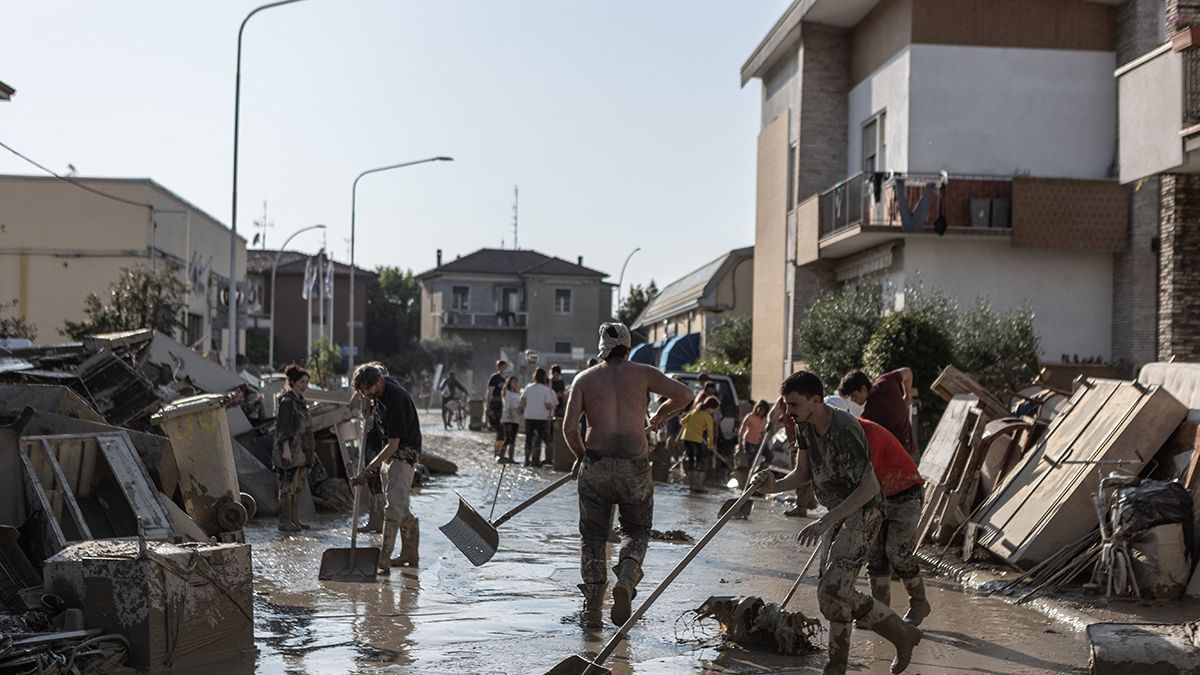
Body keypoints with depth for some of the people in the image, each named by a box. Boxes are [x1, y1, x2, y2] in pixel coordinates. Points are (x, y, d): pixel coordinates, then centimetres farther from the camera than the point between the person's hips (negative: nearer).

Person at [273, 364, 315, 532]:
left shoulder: (300, 401, 17)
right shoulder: (286, 401, -11)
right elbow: (283, 427, -18)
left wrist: (311, 450, 23)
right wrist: (286, 449, -24)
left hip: (301, 453, 9)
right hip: (290, 452, -9)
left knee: (297, 488, 12)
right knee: (288, 487, -6)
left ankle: (294, 520, 18)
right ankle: (284, 522, -3)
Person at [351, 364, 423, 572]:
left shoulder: (395, 400, -28)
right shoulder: (380, 388, -1)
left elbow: (393, 444, -29)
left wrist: (368, 470, -29)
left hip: (404, 453, -10)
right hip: (389, 453, 10)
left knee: (394, 504, -19)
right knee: (399, 507, 12)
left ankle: (384, 559, -24)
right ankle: (410, 554, 20)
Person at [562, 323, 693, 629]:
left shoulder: (584, 379, 7)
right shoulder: (643, 373, 6)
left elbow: (569, 427, -3)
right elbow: (684, 394, -5)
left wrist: (580, 457, 14)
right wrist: (660, 415, 14)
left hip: (596, 464, 1)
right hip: (635, 466, 0)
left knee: (593, 534, 14)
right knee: (637, 530, 18)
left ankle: (592, 609, 9)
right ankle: (625, 582, -10)